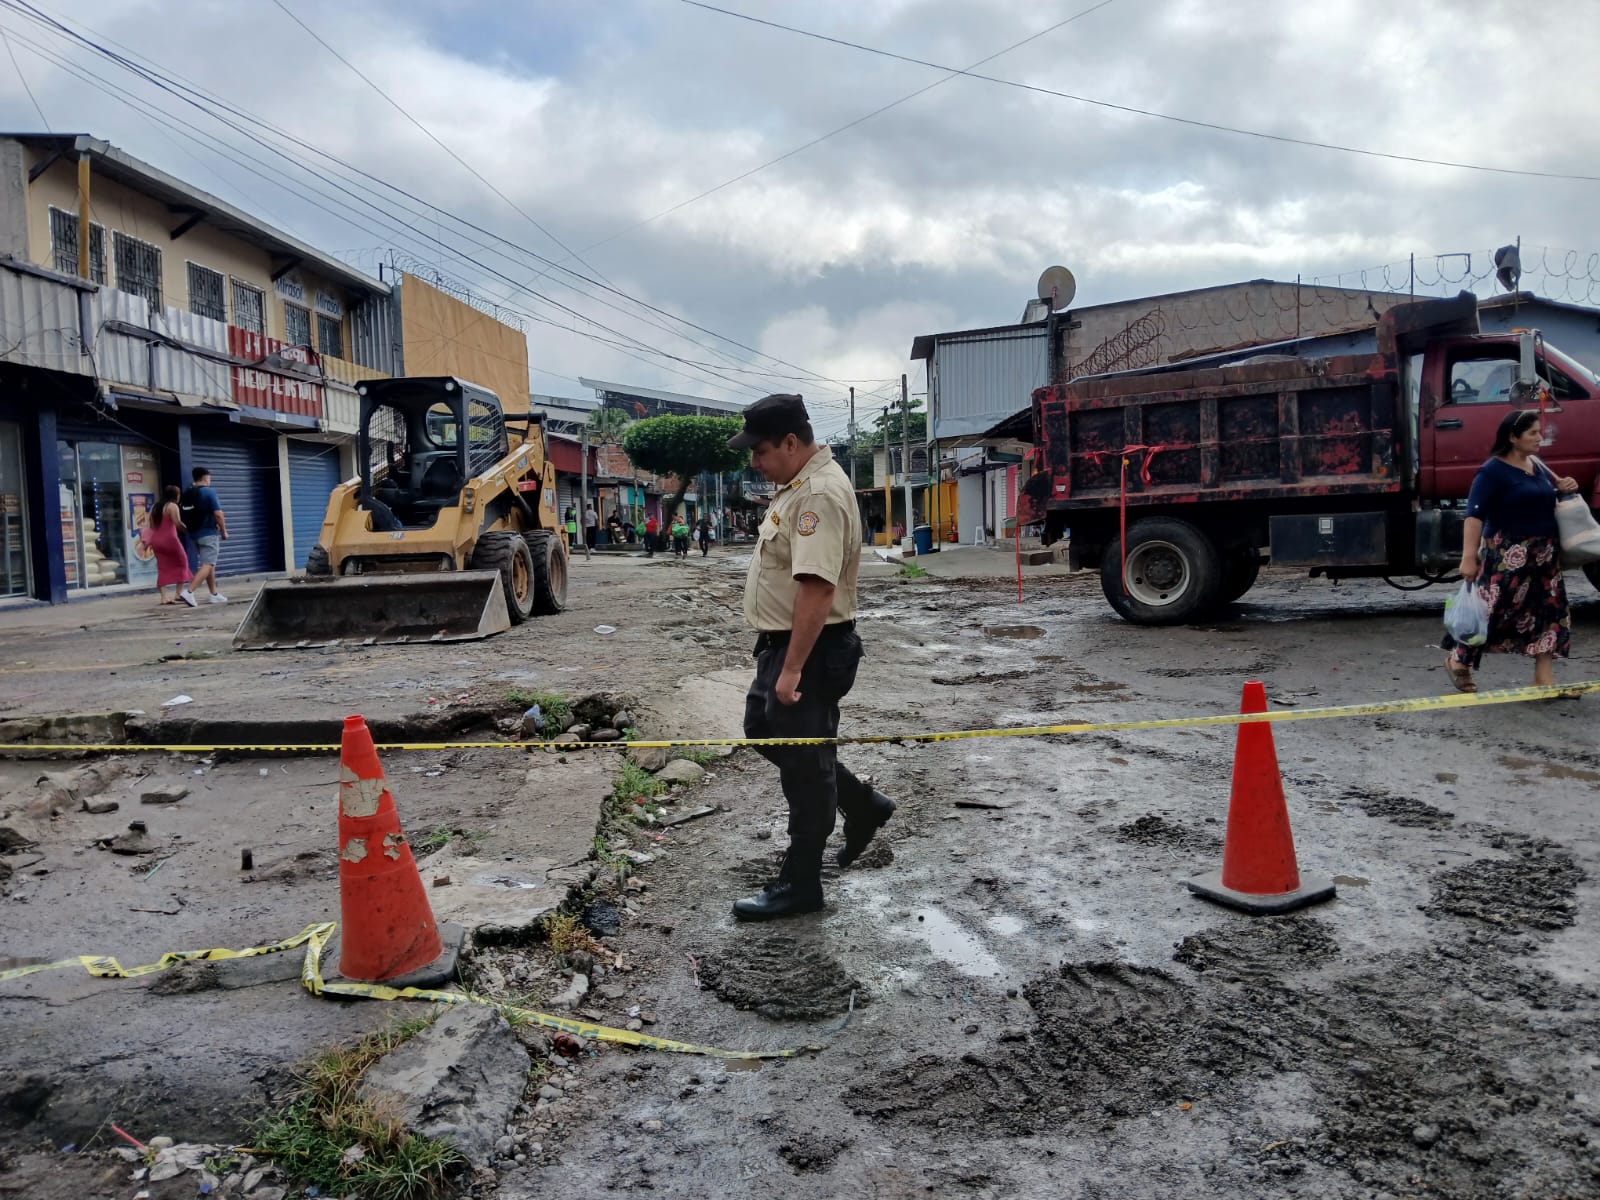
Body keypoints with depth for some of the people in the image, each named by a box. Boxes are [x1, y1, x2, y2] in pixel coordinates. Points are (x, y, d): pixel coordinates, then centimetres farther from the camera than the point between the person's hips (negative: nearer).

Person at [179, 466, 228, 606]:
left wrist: (189, 528, 19)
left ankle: (214, 595, 19)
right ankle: (189, 592, -21)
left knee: (209, 564, 16)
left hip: (194, 534, 7)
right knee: (207, 565, -8)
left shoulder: (186, 495, 9)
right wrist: (224, 531, -5)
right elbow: (218, 514, -15)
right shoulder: (209, 492, -10)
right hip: (209, 534, -7)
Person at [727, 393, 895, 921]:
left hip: (809, 650, -11)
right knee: (763, 729, 22)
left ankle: (800, 884, 15)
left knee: (804, 762, 1)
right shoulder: (799, 484, 11)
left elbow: (817, 588, -30)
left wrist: (793, 669, -28)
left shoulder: (819, 493, -23)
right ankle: (861, 804, 32)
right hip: (783, 642, 11)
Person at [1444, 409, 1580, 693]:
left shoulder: (1537, 466, 13)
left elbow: (1548, 498, 31)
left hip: (1544, 555, 8)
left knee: (1549, 611, 5)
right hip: (1508, 556, -8)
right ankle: (1458, 660, 16)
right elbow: (1475, 514, -20)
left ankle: (1544, 679, 11)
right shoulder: (1493, 471, -13)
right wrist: (1469, 556, -28)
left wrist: (1564, 486, 7)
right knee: (1493, 609, -4)